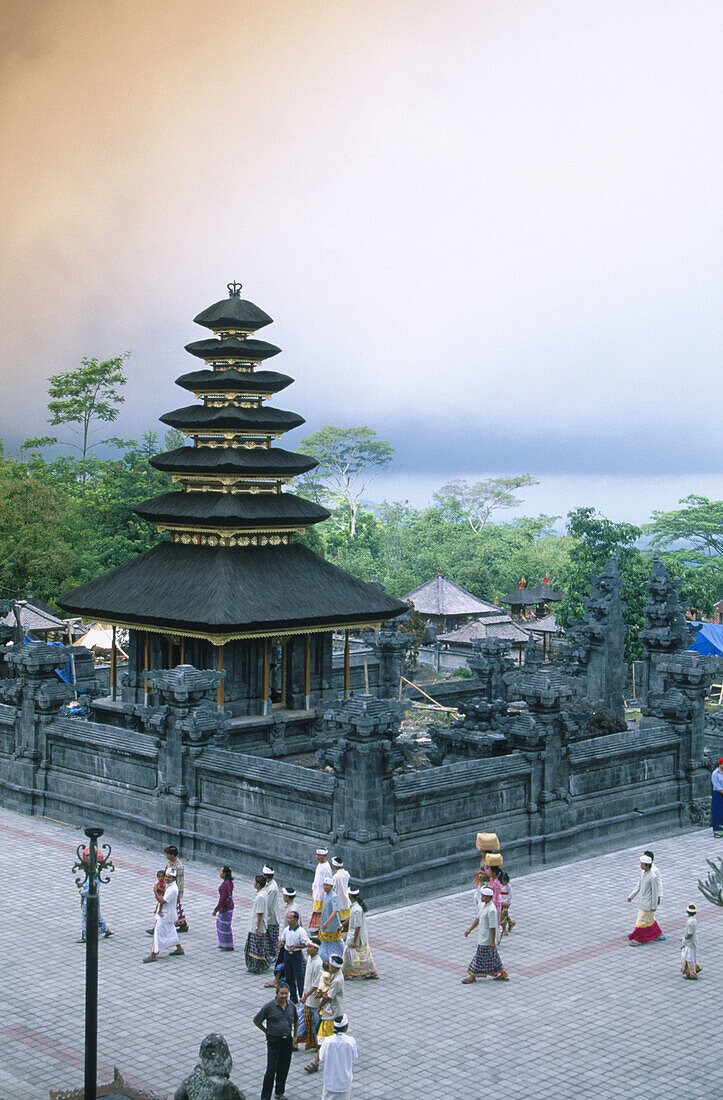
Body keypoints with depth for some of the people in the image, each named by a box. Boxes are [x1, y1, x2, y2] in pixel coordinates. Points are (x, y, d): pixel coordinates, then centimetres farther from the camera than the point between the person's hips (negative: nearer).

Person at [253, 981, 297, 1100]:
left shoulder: (291, 1006, 2)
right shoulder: (269, 1006, -12)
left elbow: (295, 1021, 21)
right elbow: (256, 1020, -2)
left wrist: (295, 1036, 17)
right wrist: (267, 1032, 4)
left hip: (287, 1040, 4)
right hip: (274, 1041, -4)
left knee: (284, 1069, 11)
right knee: (271, 1069, -5)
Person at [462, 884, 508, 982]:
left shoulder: (491, 910, -26)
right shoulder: (483, 905, 4)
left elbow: (493, 927, -22)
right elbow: (478, 918, 15)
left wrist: (493, 941, -18)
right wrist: (470, 929, 10)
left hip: (487, 940, -9)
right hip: (482, 937, 9)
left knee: (480, 957, 4)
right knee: (492, 956, 17)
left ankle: (473, 976, 15)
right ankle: (503, 973, 27)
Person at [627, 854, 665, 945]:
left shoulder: (653, 877, -24)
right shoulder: (643, 873, 1)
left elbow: (655, 892, -19)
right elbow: (639, 886, 12)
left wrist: (654, 906, -15)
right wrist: (631, 896, 15)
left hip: (648, 903, -8)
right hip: (643, 901, 9)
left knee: (642, 920, -1)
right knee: (649, 919, 20)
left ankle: (638, 940, 9)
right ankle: (659, 934, 35)